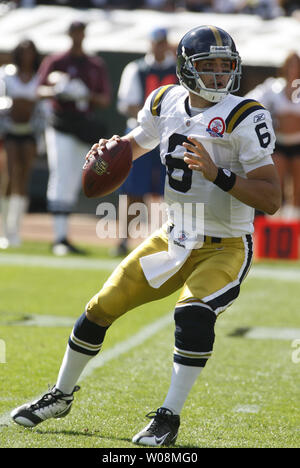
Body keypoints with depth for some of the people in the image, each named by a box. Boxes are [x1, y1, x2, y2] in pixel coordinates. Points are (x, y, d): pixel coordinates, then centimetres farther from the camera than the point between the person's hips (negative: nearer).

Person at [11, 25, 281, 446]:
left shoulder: (244, 118, -19)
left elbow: (271, 199, -23)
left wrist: (217, 174, -34)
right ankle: (61, 396, 30)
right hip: (174, 239, 6)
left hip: (224, 248, -6)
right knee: (100, 309, 8)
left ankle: (170, 417, -15)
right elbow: (137, 144, 21)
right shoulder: (166, 102, -1)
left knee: (194, 313, -32)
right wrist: (111, 148, -1)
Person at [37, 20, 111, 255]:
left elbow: (105, 100, 9)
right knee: (61, 179, -13)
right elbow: (40, 90, -3)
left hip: (85, 129, 4)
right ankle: (60, 237, -19)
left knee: (74, 184, 6)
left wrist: (88, 95, -12)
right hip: (61, 127, -4)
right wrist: (57, 91, -24)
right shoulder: (55, 62, 5)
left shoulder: (97, 66, 12)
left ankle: (61, 237, 12)